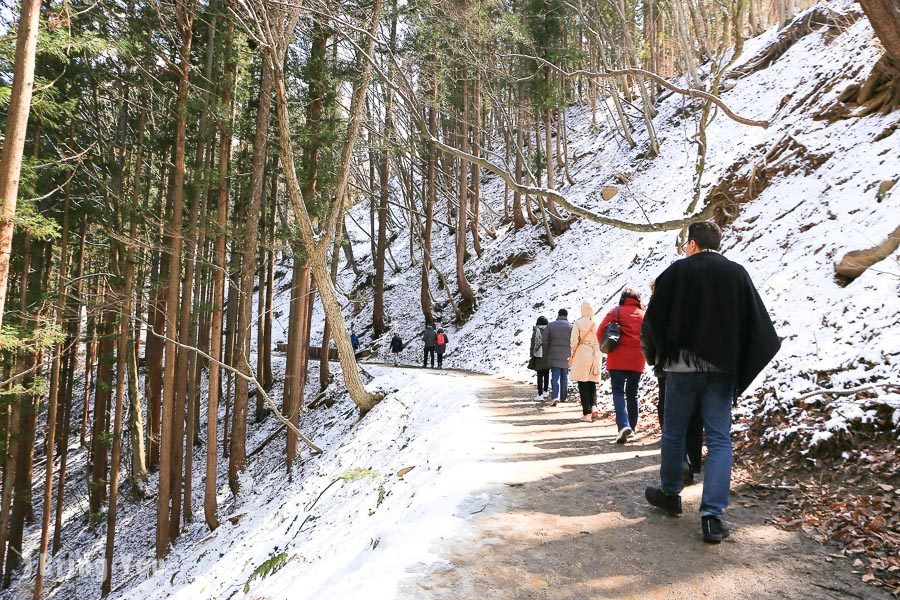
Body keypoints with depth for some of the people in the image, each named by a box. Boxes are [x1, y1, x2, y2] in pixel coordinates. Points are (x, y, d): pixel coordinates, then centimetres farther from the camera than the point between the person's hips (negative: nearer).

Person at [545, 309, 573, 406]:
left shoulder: (550, 326, 1)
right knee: (564, 377, 14)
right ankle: (563, 397, 23)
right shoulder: (571, 326, -2)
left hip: (554, 355, 0)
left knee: (555, 377, -3)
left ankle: (555, 396, -20)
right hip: (566, 356, 0)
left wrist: (548, 353, 14)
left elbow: (546, 341, 2)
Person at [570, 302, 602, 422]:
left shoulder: (578, 323, -9)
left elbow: (574, 341, -11)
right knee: (592, 384, 16)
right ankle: (594, 407, -3)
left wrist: (573, 354, 5)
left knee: (583, 385, 3)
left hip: (582, 356, -3)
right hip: (595, 356, 3)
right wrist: (598, 354, 14)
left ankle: (587, 413, 2)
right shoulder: (597, 323, -1)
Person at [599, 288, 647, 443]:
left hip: (617, 360, -3)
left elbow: (600, 332, -5)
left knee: (618, 393, -3)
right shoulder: (644, 314, 9)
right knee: (632, 394, 16)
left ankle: (623, 425, -22)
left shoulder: (615, 312, -1)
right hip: (637, 361, 3)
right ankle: (632, 428, 19)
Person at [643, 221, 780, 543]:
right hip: (722, 369, 2)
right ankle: (713, 515, -2)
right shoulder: (737, 273, 2)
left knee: (673, 433, 14)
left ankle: (669, 494, 28)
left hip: (682, 365, -2)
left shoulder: (677, 270, -5)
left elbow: (655, 316, -6)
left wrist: (664, 352, 10)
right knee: (720, 440, 5)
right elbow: (758, 323, 0)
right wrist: (740, 367, 6)